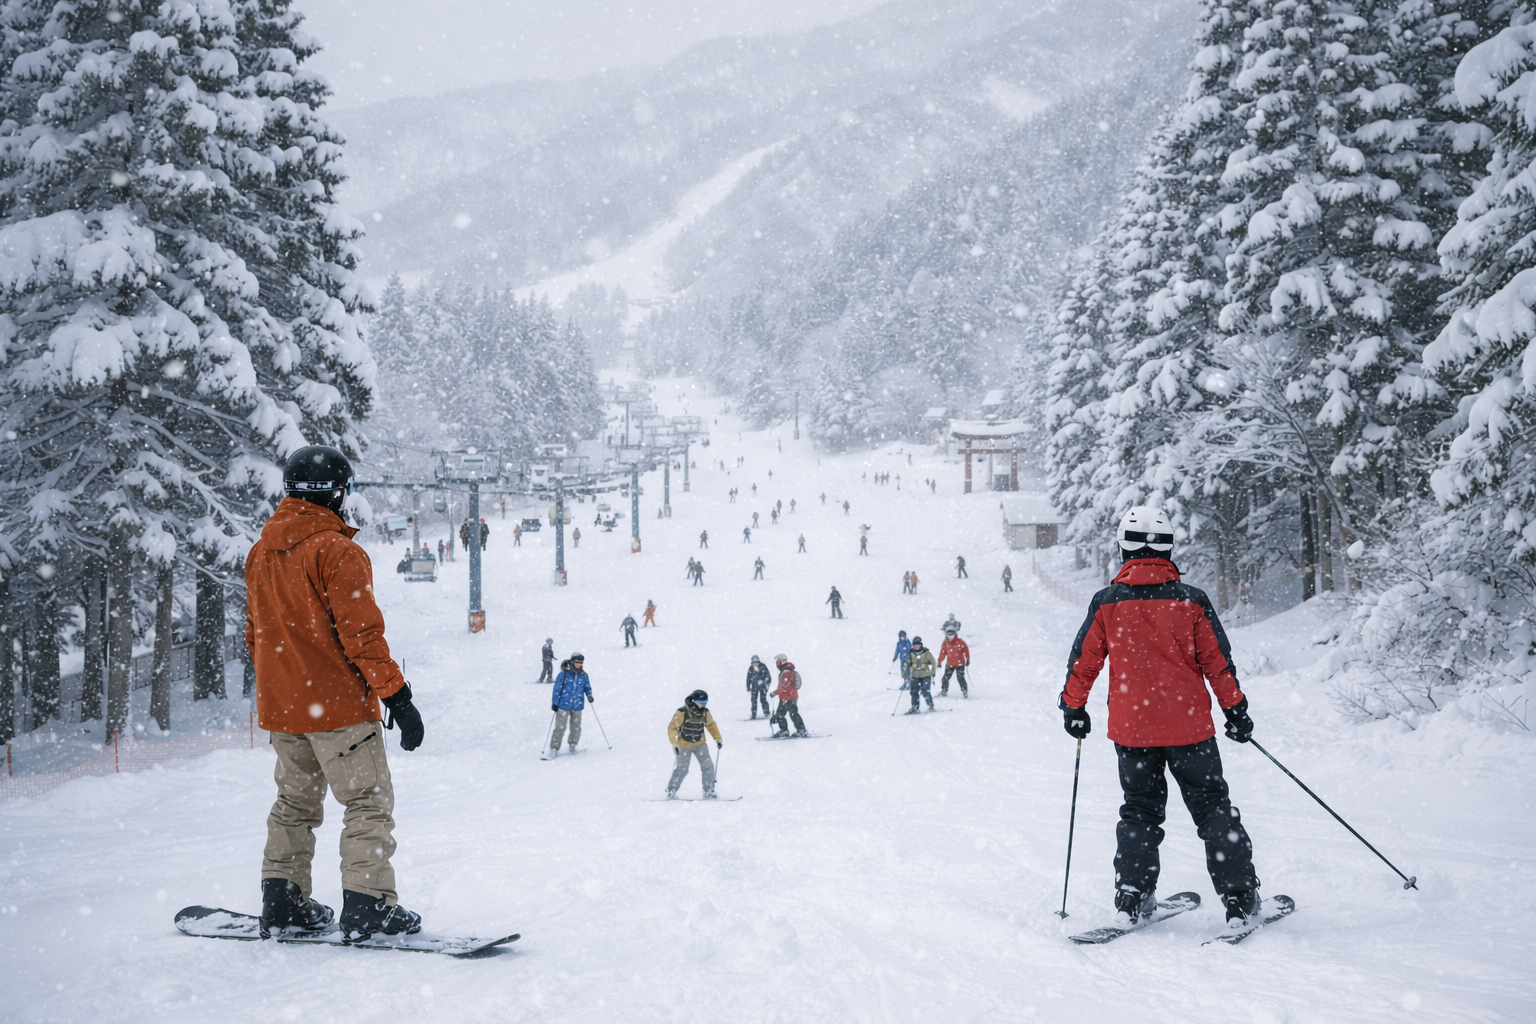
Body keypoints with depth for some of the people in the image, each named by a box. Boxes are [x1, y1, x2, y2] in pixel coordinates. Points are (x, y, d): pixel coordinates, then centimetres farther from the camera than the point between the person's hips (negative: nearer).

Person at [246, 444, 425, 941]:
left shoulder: (260, 552, 9)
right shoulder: (338, 551, -15)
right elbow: (361, 633, -18)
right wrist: (397, 695, -15)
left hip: (281, 707, 8)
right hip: (338, 702, -8)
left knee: (295, 803, 17)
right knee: (369, 801, -2)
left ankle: (282, 904, 18)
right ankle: (368, 905, -7)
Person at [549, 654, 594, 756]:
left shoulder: (583, 675, 4)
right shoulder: (564, 674, -7)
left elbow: (587, 687, 14)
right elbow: (557, 688, -3)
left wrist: (589, 696, -7)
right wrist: (554, 703, -5)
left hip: (577, 706, 3)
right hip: (563, 705, -3)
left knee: (576, 728, 8)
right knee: (560, 728, -4)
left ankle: (573, 746, 28)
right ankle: (554, 748, 4)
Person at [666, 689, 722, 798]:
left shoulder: (705, 713, -6)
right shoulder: (682, 713, -21)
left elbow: (711, 725, 12)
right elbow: (672, 728, -15)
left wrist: (718, 738, 6)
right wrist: (674, 743, -23)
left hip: (700, 744, 4)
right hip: (684, 745, -4)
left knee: (708, 766, -8)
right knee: (681, 769, -7)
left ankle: (708, 791, 4)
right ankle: (671, 791, 11)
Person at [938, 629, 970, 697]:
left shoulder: (960, 642, -7)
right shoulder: (945, 643, 2)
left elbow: (966, 650, -2)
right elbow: (942, 653, 8)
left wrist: (967, 659, -3)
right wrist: (939, 662, 7)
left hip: (960, 664, -3)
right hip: (950, 664, 3)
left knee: (961, 678, -8)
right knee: (945, 678, 0)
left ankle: (965, 692, 1)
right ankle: (944, 691, 15)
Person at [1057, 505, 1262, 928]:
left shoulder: (1106, 602, -3)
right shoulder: (1192, 600, -5)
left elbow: (1084, 660, 3)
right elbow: (1218, 661, -1)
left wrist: (1072, 707, 17)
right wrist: (1235, 710, 10)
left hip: (1131, 727, 1)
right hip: (1189, 726, -1)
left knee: (1140, 810, 14)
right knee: (1212, 808, 8)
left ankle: (1132, 899, 8)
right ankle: (1239, 900, 6)